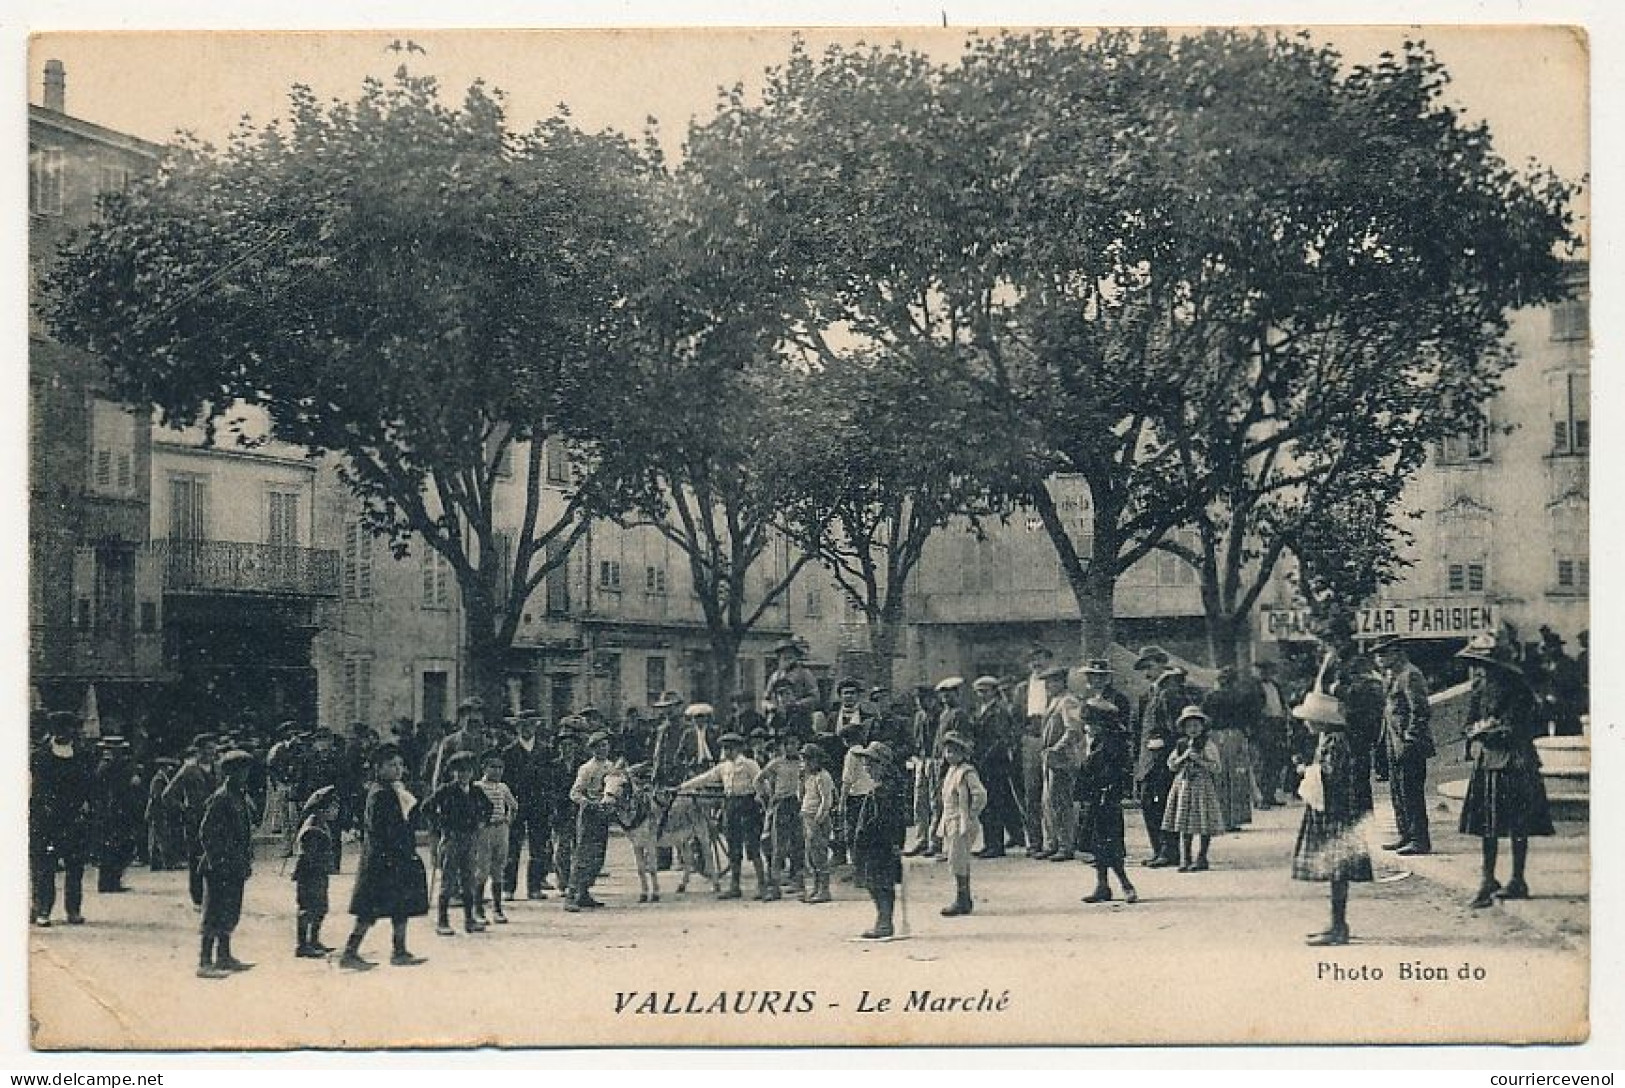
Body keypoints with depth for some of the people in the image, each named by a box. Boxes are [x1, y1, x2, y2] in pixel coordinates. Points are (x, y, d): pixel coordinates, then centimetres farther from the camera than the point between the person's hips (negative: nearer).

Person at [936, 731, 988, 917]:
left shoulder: (967, 772, -14)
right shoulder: (950, 771, 14)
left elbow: (980, 796, -22)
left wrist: (970, 817, -16)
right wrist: (943, 822, 18)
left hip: (962, 825, -9)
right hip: (950, 824, 9)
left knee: (958, 863, -9)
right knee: (961, 863, 13)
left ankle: (961, 901, -6)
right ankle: (964, 900, 19)